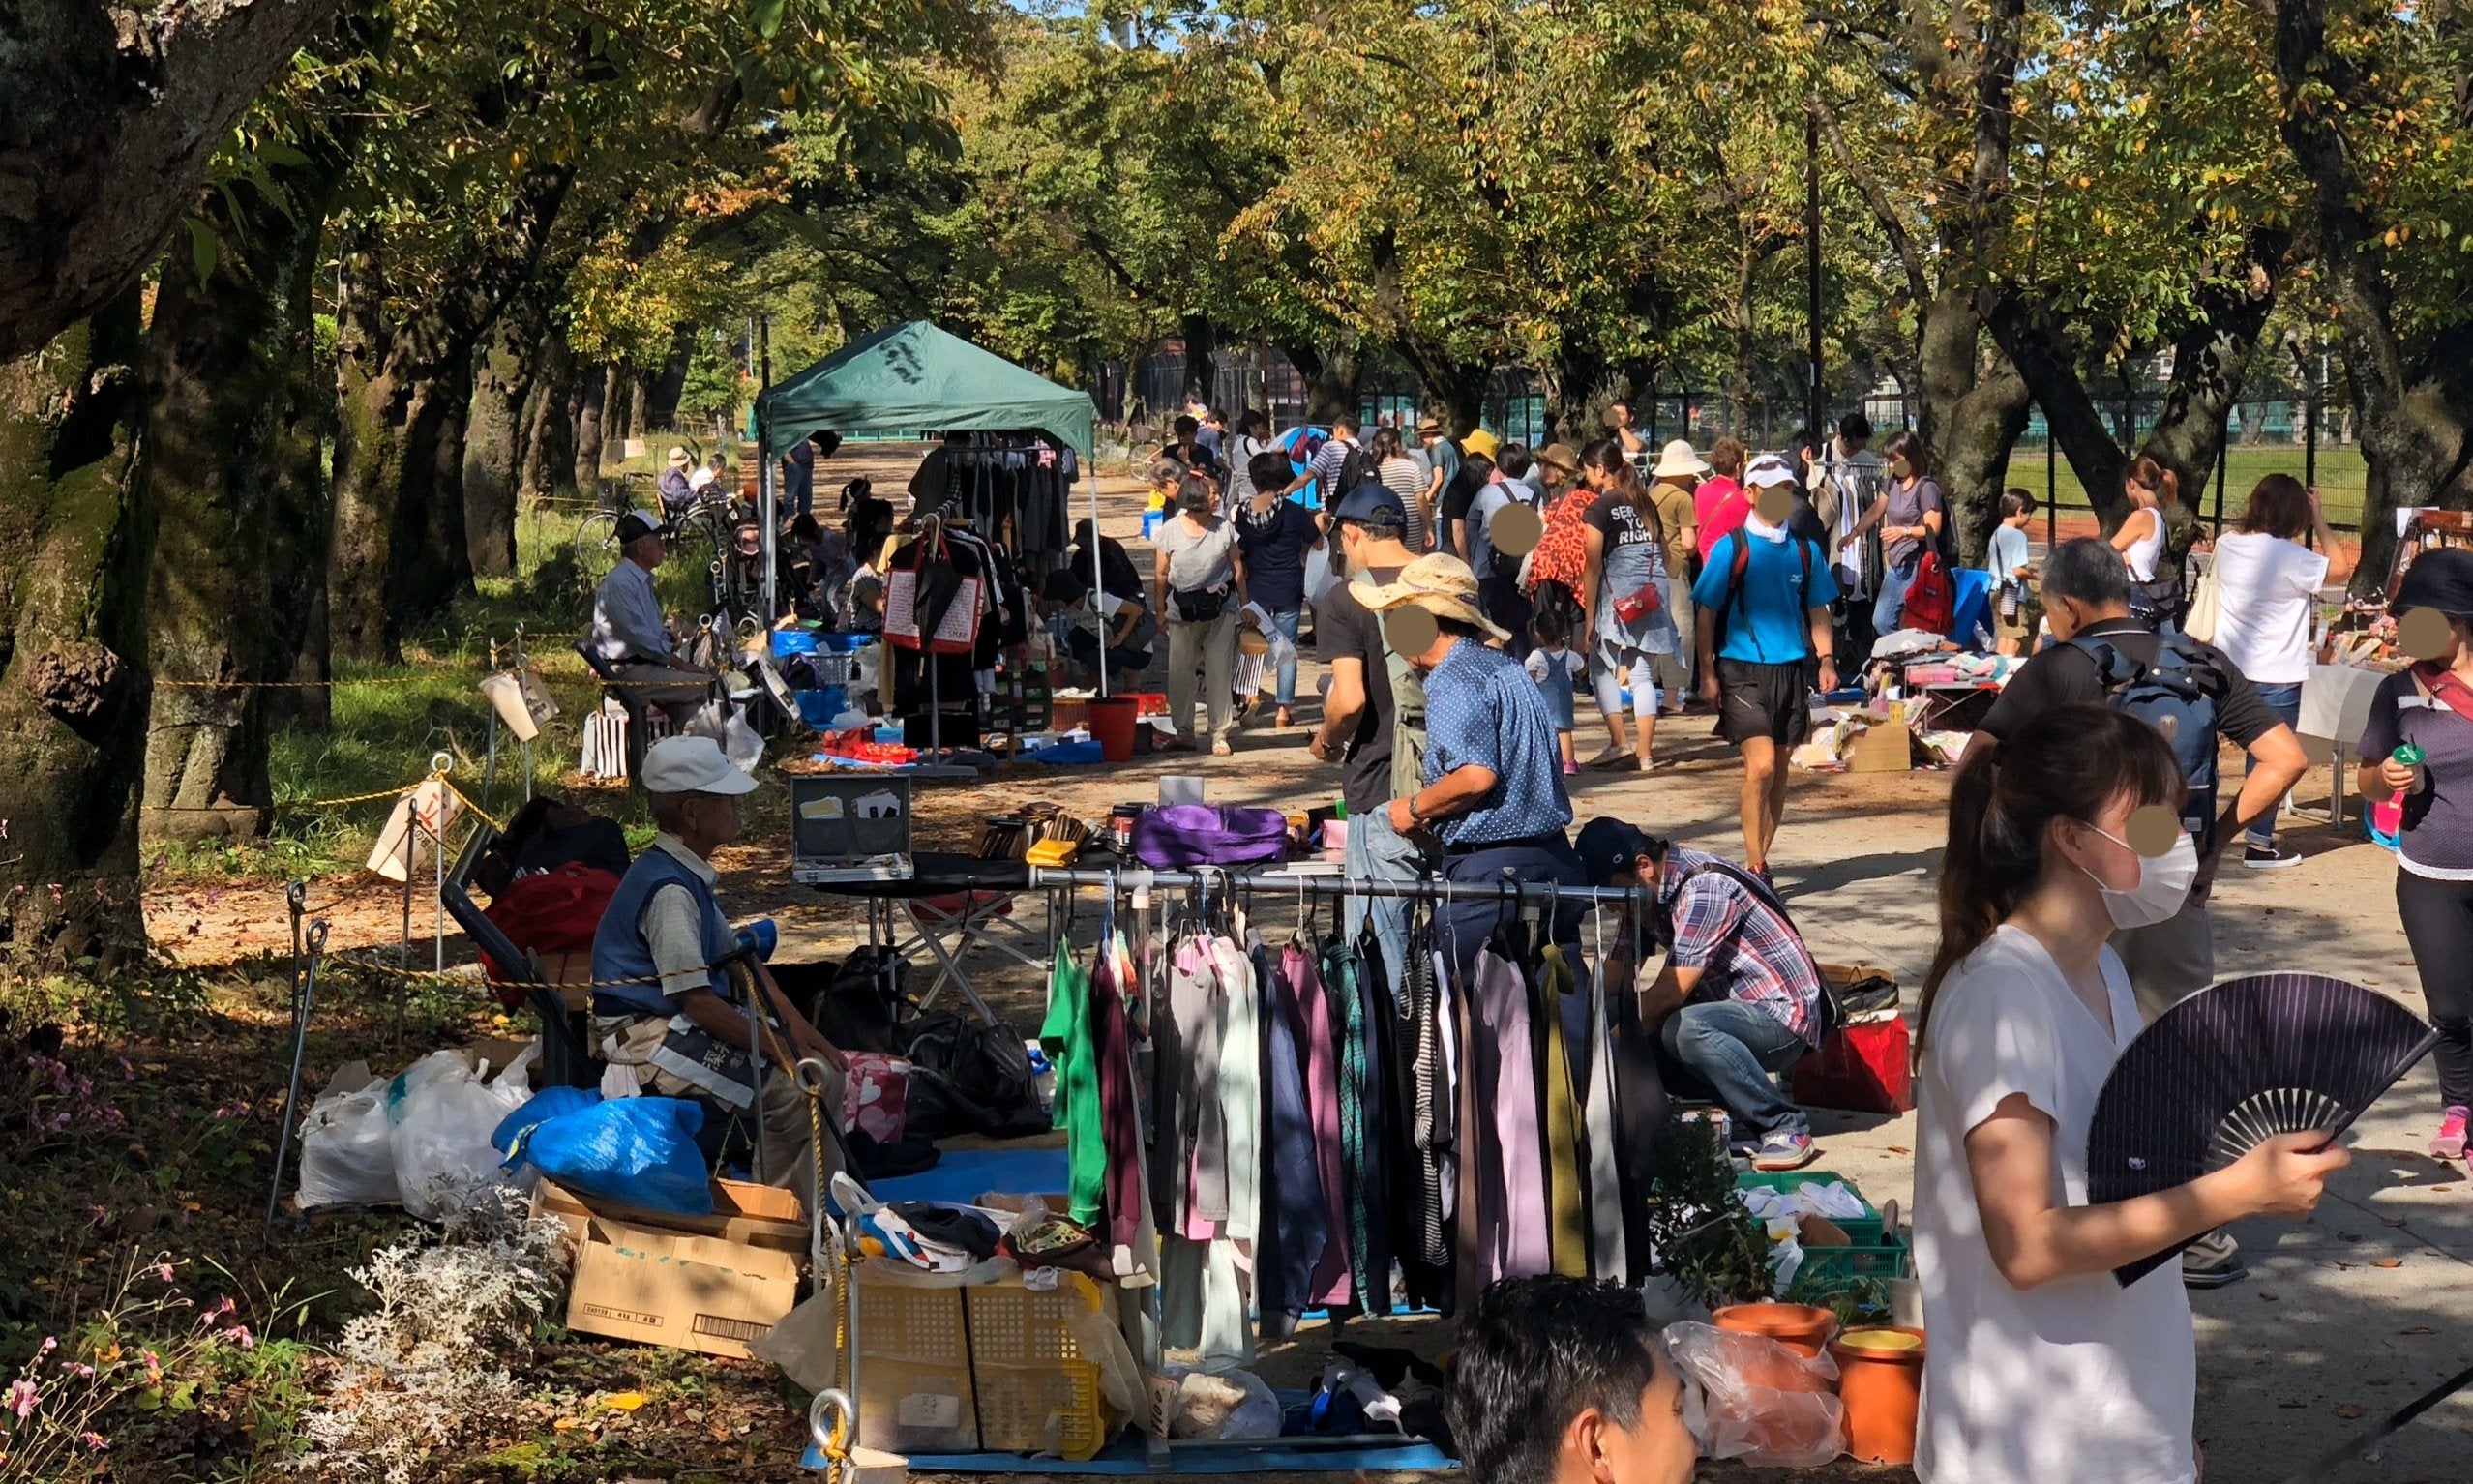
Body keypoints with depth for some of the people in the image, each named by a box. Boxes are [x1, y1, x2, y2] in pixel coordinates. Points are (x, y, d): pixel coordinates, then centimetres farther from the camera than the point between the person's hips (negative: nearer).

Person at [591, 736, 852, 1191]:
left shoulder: (690, 875, 11)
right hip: (649, 1040, -11)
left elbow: (739, 958, 15)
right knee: (799, 1089, -23)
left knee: (826, 1071, 7)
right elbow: (697, 1000, -24)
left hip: (682, 1028, 11)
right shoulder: (669, 890, -22)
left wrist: (797, 1029, 5)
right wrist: (780, 1050, -19)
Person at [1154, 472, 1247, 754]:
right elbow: (1161, 575, 3)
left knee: (1218, 672, -2)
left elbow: (1237, 569, 5)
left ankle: (1220, 735, 6)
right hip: (1183, 611, 0)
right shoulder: (1170, 531, -5)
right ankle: (1183, 732, 17)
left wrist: (1244, 606, 6)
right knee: (1180, 673, 4)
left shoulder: (1224, 527, -3)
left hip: (1220, 607, 0)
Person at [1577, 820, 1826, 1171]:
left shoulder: (1703, 888, -23)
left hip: (1783, 1014, -9)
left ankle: (1786, 1127, -18)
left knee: (1684, 1030, -35)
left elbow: (1670, 993, -25)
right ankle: (1745, 1116, 0)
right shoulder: (1651, 890, 6)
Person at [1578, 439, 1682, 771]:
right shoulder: (1644, 503, 12)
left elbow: (1593, 566, -8)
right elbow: (1664, 552, 16)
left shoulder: (1600, 509, -6)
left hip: (1619, 597, -6)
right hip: (1655, 592, 6)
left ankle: (1620, 743, -2)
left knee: (1602, 668, 9)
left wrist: (1589, 615, -5)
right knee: (1643, 674, 8)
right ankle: (1645, 752, 4)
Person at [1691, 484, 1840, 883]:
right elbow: (1706, 613, -1)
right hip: (1743, 670, -5)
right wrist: (1708, 674, -5)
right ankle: (1755, 869, -9)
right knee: (1761, 765, -15)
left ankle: (1759, 857, 21)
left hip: (1791, 670, 5)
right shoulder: (1731, 548, -3)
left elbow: (1817, 611, 16)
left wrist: (1826, 660, 2)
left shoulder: (1806, 550, 9)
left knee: (1779, 770, 9)